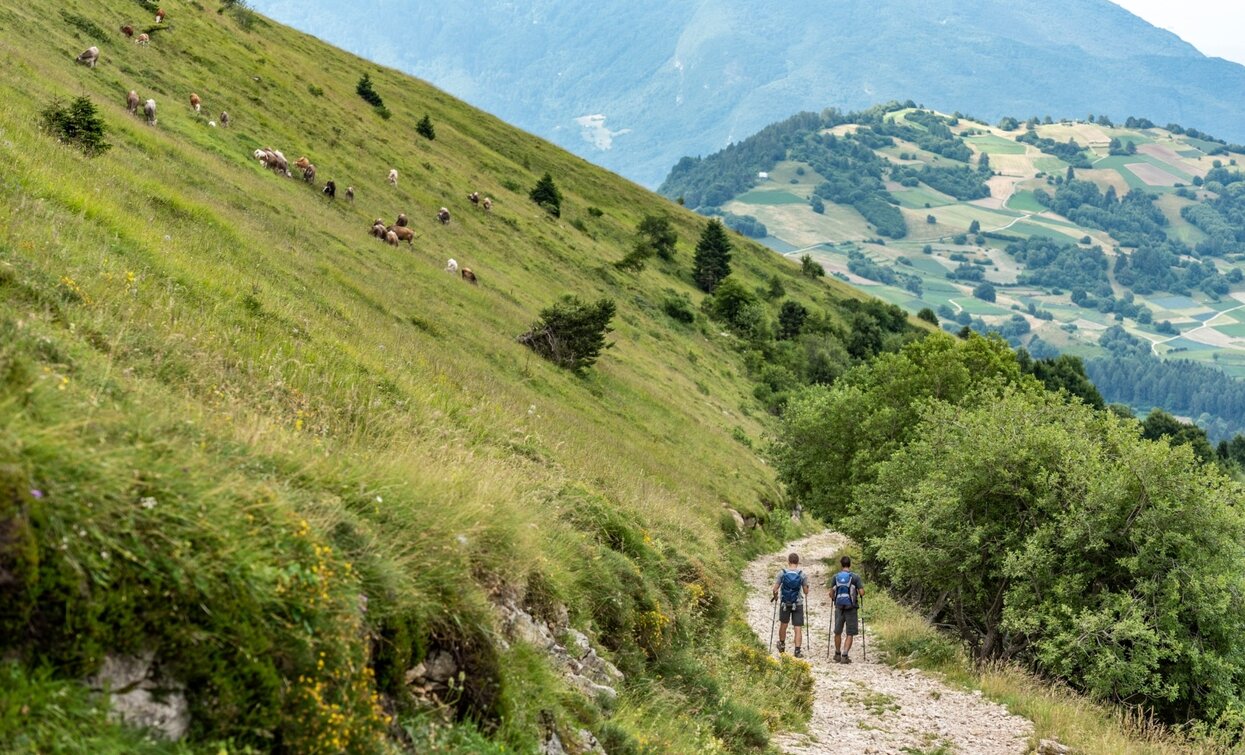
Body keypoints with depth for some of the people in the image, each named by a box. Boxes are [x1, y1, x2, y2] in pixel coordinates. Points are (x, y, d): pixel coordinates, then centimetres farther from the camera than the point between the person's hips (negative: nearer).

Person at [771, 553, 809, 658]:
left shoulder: (782, 573, -9)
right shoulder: (802, 575, -9)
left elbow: (775, 589, -9)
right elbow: (806, 592, -2)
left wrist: (775, 596, 12)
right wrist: (806, 587, 21)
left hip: (784, 604, 1)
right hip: (798, 604, -1)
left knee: (783, 624, 21)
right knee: (798, 627, 1)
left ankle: (782, 645, 37)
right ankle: (797, 650, -6)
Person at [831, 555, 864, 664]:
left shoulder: (836, 577, 2)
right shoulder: (855, 576, -6)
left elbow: (831, 594, 4)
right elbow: (862, 592, -9)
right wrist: (861, 589, 14)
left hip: (839, 607, 3)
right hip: (851, 608, -3)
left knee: (838, 632, 16)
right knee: (850, 634, 2)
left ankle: (838, 655, 27)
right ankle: (844, 656, -7)